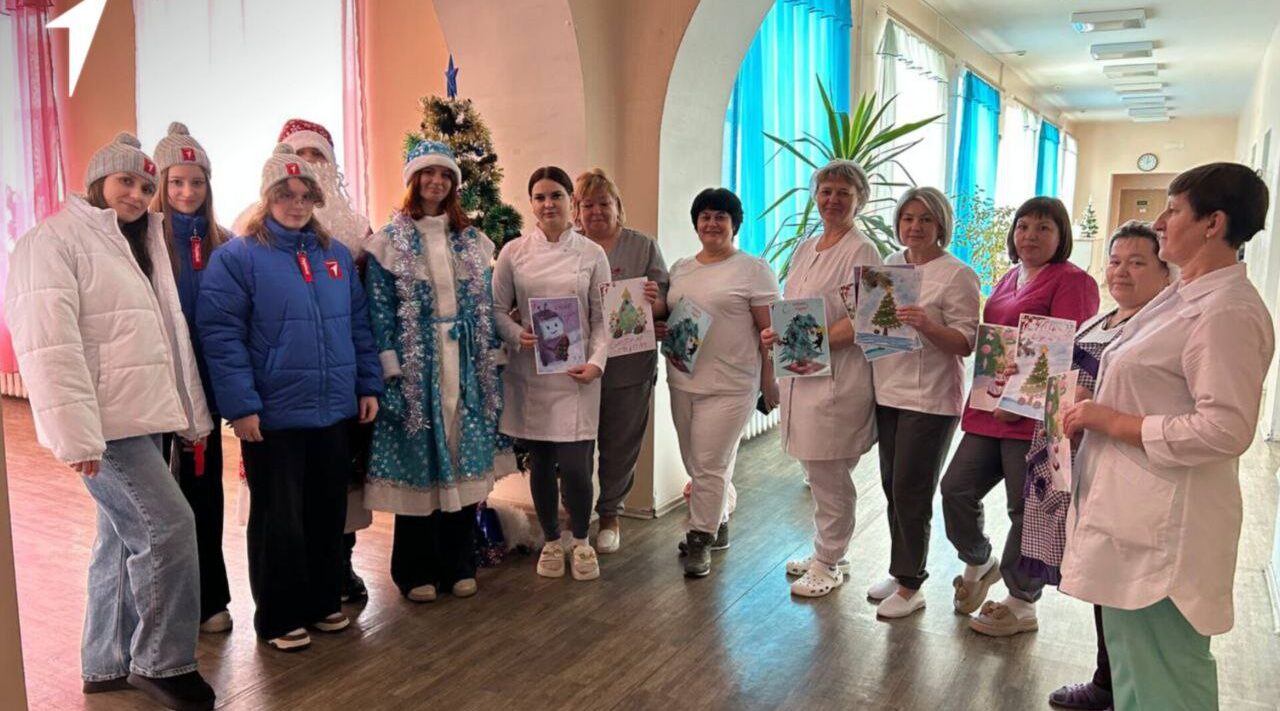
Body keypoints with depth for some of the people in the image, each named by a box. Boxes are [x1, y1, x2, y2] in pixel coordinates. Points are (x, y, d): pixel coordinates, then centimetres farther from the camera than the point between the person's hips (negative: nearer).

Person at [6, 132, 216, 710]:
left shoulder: (140, 247, 20)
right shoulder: (55, 240, -7)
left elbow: (166, 337, 21)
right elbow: (50, 344, -18)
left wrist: (191, 413, 17)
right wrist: (76, 432, -24)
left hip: (140, 416, 9)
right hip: (105, 421, -9)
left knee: (126, 538, 13)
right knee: (168, 526, -12)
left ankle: (108, 664, 25)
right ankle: (161, 663, 2)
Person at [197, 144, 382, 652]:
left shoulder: (336, 255, 11)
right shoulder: (238, 257, -6)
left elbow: (358, 325, 14)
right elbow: (220, 335, -12)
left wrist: (369, 385, 8)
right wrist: (240, 405, -18)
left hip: (334, 413, 5)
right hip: (272, 417, -5)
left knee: (329, 514, 14)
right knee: (279, 521, 6)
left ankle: (324, 601, 31)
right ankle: (279, 617, 22)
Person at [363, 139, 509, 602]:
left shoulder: (472, 241, 11)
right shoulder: (389, 241, 0)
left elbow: (485, 307, 11)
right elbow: (380, 310, -5)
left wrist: (491, 368, 6)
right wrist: (391, 371, -13)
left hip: (465, 367, 3)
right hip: (416, 367, -3)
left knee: (462, 460, 7)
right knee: (417, 462, 2)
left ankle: (459, 565, 21)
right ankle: (416, 571, 16)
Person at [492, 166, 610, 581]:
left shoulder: (592, 254, 2)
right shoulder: (514, 252, 3)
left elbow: (603, 318, 2)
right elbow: (497, 308, 6)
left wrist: (596, 361, -11)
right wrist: (516, 335, -13)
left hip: (575, 373, -1)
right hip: (529, 372, 1)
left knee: (575, 465, -7)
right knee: (540, 463, 9)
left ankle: (581, 541, 20)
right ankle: (551, 541, 31)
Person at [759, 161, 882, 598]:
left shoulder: (861, 252, -6)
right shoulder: (805, 249, 16)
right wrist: (776, 334, 1)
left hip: (836, 378, -7)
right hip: (800, 375, 7)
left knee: (829, 476, 1)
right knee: (815, 473, 14)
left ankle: (829, 565, 16)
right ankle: (825, 554, 29)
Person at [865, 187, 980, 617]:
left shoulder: (957, 275, -9)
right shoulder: (889, 266, 10)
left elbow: (966, 343, -12)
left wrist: (927, 326, -30)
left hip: (930, 399, -6)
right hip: (888, 392, 6)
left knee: (910, 492, -2)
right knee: (893, 486, 13)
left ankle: (910, 587, 12)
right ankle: (901, 571, 28)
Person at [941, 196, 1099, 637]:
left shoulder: (1072, 281, -7)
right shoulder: (1009, 279, 18)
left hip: (1035, 415, -7)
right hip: (990, 410, 8)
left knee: (1027, 510, 4)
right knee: (956, 490, 7)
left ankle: (1022, 605, 21)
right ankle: (979, 564, 34)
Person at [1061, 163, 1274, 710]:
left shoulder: (1227, 312, -19)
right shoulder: (1185, 295, 12)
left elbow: (1225, 430, -25)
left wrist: (1115, 423, -18)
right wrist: (1095, 408, 7)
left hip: (1162, 527, -10)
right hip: (1134, 512, 10)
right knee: (1132, 661, 23)